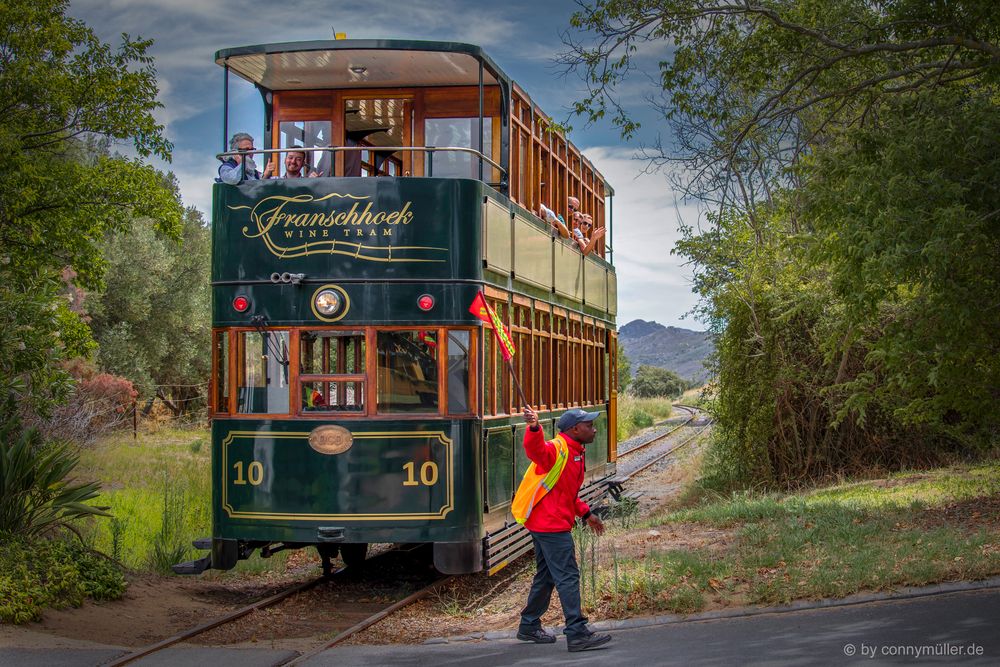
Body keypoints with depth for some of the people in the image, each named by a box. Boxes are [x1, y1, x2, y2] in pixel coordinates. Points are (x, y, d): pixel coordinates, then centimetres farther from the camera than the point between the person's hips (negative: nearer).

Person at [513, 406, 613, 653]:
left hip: (549, 524, 11)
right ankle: (577, 634, -11)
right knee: (568, 577, -11)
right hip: (551, 525, -11)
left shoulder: (575, 453, 17)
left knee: (547, 576, 19)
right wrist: (534, 427, -59)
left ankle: (529, 627, 30)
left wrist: (586, 514, 24)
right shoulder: (557, 450, -16)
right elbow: (535, 449, -40)